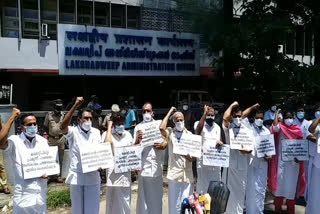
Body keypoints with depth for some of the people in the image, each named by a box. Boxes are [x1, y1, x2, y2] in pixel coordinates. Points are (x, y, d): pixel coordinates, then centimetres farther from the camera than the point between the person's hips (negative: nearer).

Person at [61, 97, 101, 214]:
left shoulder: (96, 132, 6)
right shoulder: (73, 132, -6)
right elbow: (63, 126, -28)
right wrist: (75, 106, -33)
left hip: (93, 176, 3)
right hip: (77, 176, -3)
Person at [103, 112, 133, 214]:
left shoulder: (127, 134, 10)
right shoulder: (107, 134, -4)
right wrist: (109, 127, -15)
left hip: (126, 173, 5)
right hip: (113, 172, -4)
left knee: (125, 202, 13)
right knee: (113, 203, 1)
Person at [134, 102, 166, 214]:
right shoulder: (138, 127, 3)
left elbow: (166, 141, 10)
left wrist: (162, 145, -12)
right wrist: (137, 139, -22)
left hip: (156, 165, 2)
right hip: (144, 165, -2)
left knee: (157, 194, 7)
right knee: (144, 195, 0)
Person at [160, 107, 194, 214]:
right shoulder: (170, 133, 2)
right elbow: (161, 128, -21)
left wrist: (191, 156, -14)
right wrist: (170, 112, -10)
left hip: (187, 173, 2)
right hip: (174, 172, -2)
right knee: (174, 202, 4)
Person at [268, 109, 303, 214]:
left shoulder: (297, 129, 5)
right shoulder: (280, 127, 0)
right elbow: (274, 127, -23)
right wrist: (277, 113, -12)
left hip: (293, 160, 1)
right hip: (281, 159, -1)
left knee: (291, 184, 6)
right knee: (279, 182, 3)